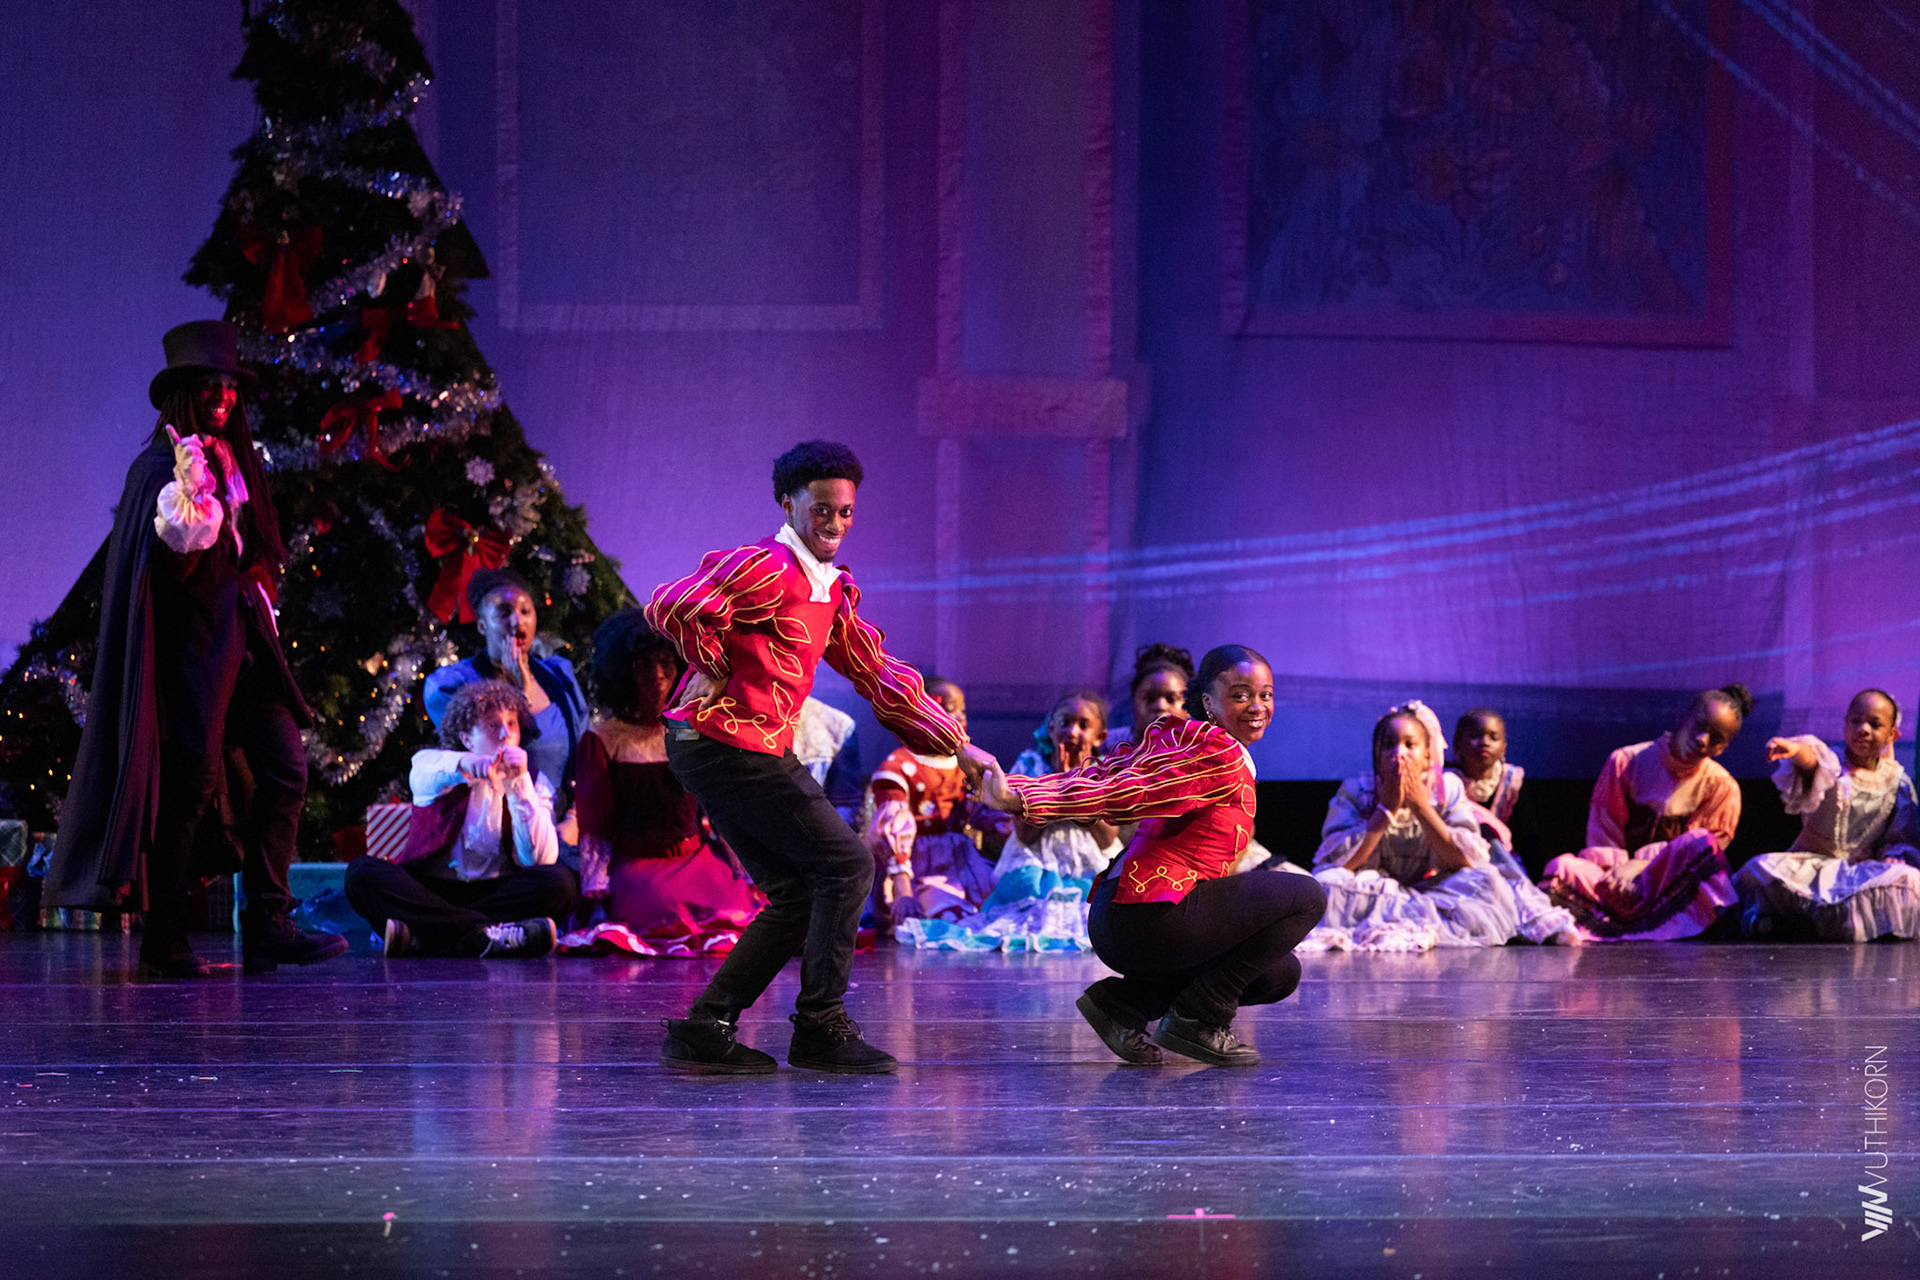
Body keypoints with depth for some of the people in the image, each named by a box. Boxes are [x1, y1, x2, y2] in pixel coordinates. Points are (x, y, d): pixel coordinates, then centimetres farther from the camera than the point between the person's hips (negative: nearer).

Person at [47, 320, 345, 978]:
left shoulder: (235, 459, 17)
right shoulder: (162, 467, -6)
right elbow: (182, 540, -22)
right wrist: (194, 477, -32)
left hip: (244, 630, 8)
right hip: (194, 633, -8)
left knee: (284, 769, 2)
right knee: (191, 782, -8)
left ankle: (268, 926, 4)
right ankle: (163, 942, -2)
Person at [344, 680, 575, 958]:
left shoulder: (534, 782, 11)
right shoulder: (432, 762, 9)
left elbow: (539, 859, -5)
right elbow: (425, 776, -20)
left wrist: (519, 785, -15)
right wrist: (464, 764, -43)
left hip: (497, 893, 1)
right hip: (429, 888, -1)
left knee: (560, 881, -27)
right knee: (362, 871, -27)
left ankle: (421, 937, -36)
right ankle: (487, 935, -40)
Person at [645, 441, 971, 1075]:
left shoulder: (831, 588, 18)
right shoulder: (768, 568, -13)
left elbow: (872, 668, 22)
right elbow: (673, 606, -24)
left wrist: (954, 739, 18)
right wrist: (713, 670, -11)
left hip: (716, 752, 10)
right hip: (729, 743, -10)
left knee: (798, 894, 9)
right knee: (847, 864, -7)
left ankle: (704, 1032, 6)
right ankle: (821, 1029, -3)